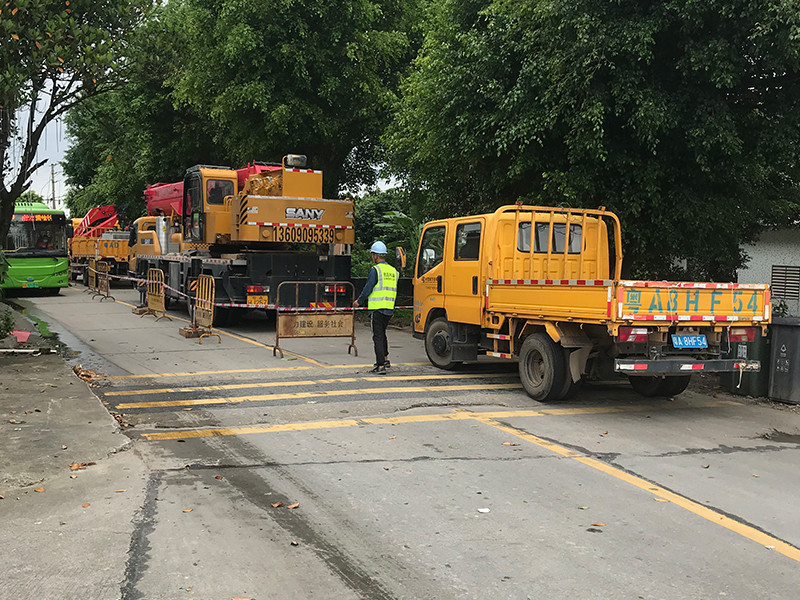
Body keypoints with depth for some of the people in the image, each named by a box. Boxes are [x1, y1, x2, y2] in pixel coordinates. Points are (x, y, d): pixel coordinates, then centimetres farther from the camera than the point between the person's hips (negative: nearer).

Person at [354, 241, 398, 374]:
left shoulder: (375, 269, -10)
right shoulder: (393, 270, 11)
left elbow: (368, 289, -11)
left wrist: (359, 302, 2)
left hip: (377, 308, -7)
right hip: (389, 308, 7)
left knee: (378, 336, -4)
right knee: (382, 333, 23)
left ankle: (380, 366, -6)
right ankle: (385, 359, 26)